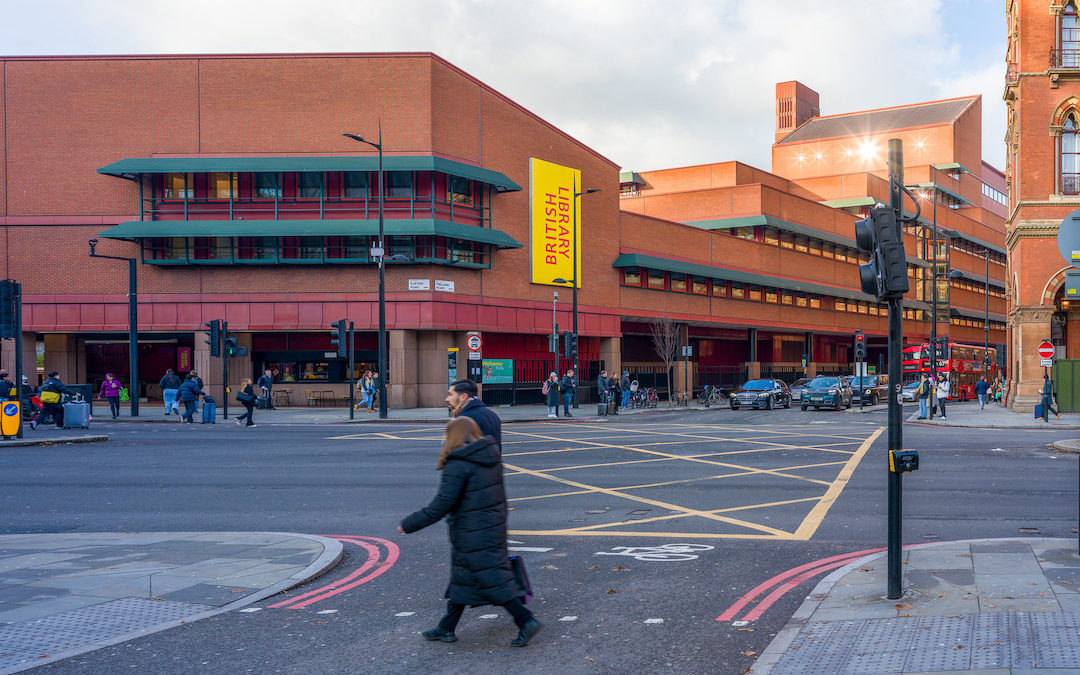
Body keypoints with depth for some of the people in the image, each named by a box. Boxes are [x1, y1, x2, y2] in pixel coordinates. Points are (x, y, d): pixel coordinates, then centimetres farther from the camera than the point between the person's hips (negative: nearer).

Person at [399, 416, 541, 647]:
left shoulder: (458, 464, -19)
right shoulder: (490, 457, 7)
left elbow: (443, 504, -21)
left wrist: (409, 524, -14)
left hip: (473, 535, -9)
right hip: (493, 527, 9)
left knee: (491, 579, -2)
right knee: (461, 578, 17)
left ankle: (527, 621, -1)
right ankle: (446, 628, 27)